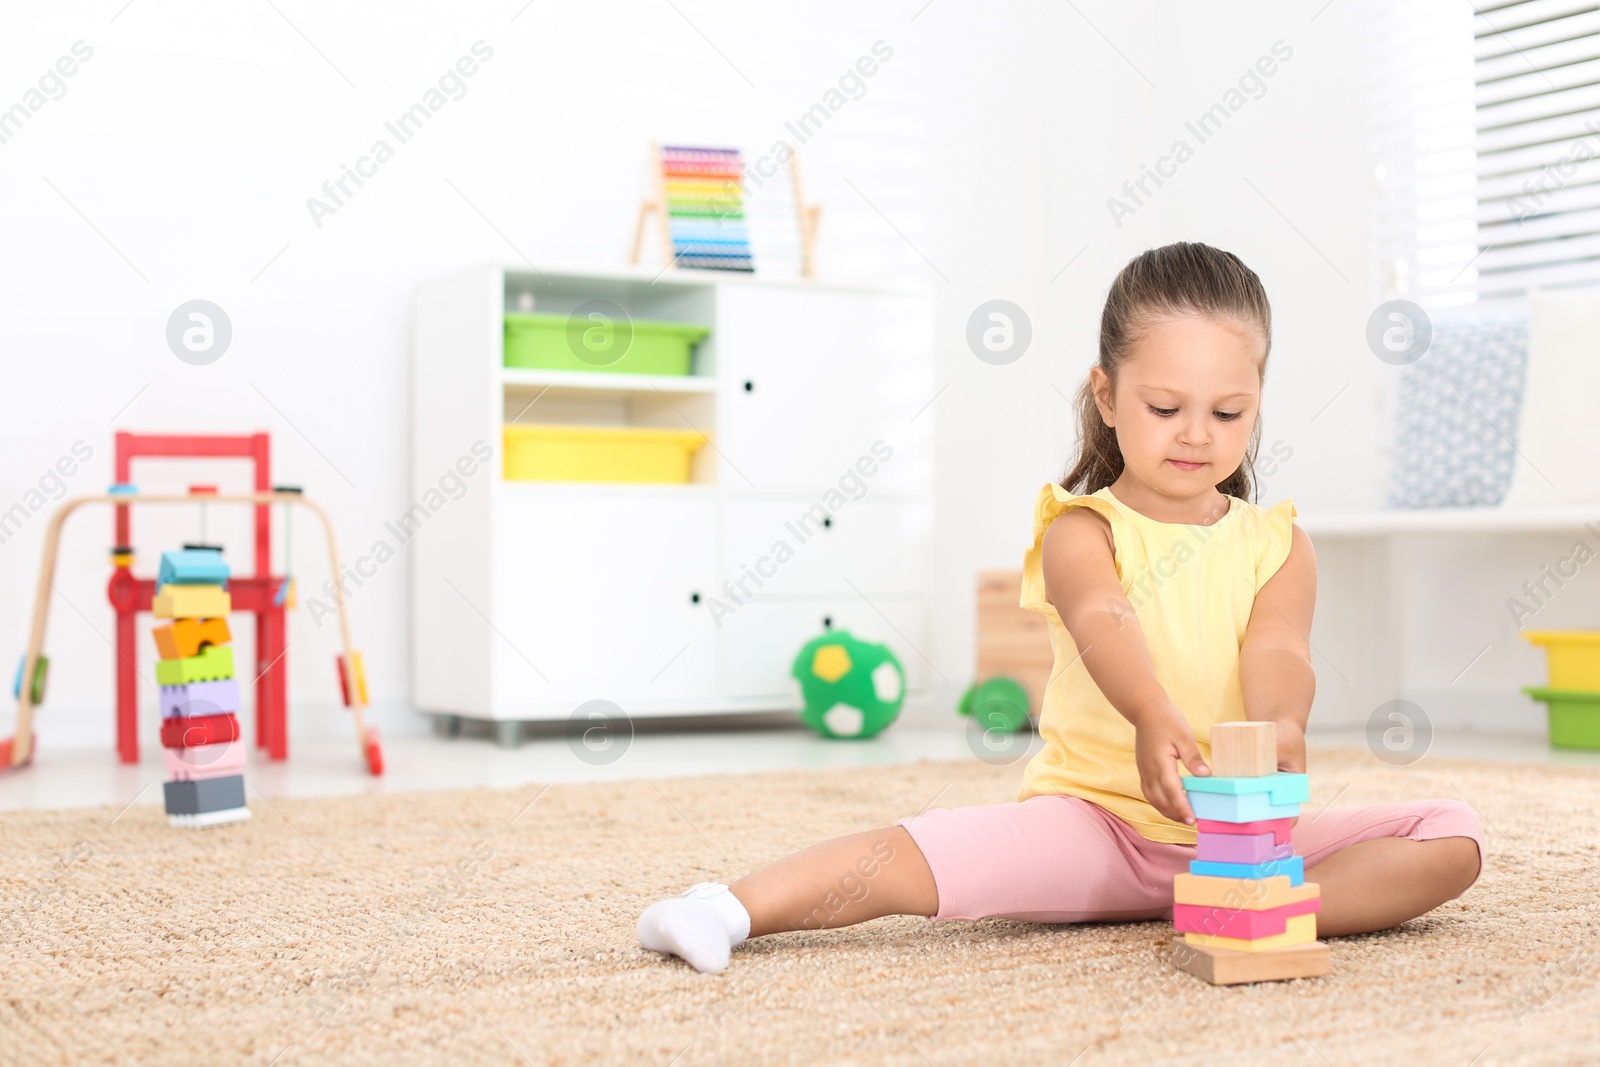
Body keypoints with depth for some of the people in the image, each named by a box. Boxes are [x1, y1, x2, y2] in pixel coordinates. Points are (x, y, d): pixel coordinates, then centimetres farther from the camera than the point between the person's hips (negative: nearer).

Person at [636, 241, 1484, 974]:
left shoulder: (1278, 545, 8)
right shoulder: (1080, 530, -2)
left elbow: (1277, 652, -12)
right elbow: (1104, 620, -25)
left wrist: (1281, 723, -38)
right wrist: (1153, 715, -48)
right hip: (1095, 816, -3)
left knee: (1453, 839, -17)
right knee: (926, 850, -30)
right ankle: (739, 908, -28)